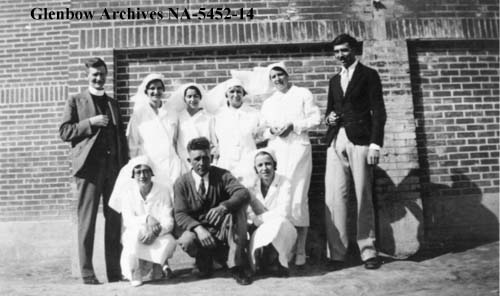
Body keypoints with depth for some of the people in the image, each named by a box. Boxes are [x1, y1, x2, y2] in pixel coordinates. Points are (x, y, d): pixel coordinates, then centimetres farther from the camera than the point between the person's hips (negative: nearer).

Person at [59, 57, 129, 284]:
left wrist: (125, 166, 8)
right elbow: (64, 132, 1)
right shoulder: (75, 101, 10)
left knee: (115, 219, 2)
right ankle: (87, 272, 7)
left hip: (114, 166, 4)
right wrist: (90, 122, -11)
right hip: (89, 166, -3)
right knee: (87, 221, -1)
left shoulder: (112, 103, 21)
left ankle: (115, 271, 9)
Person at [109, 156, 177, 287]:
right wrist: (146, 219, -31)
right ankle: (134, 274, -11)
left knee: (170, 242, -32)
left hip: (158, 237, 0)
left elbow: (168, 222, -13)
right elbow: (128, 220, -12)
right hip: (133, 235, 0)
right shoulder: (127, 191, -3)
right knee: (137, 233, -34)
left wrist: (155, 231, -35)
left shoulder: (163, 191, -7)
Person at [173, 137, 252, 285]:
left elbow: (244, 193, -22)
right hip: (196, 228, 0)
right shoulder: (181, 183, -4)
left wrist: (223, 206, -41)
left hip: (222, 230, 0)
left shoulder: (222, 175, -5)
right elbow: (180, 215, -11)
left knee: (239, 207, -28)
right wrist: (198, 228, -31)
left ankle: (237, 265, -22)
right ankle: (205, 259, 4)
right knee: (187, 241, -35)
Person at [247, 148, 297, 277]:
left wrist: (258, 218, -17)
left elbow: (283, 212, -17)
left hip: (280, 230, -1)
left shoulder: (284, 183, -6)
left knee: (279, 222, -35)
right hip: (258, 231, 2)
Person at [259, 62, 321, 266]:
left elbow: (315, 118, 2)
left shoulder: (303, 94, 11)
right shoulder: (268, 103, 24)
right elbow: (262, 128, 20)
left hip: (298, 148, -4)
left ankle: (300, 251, -3)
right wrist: (272, 130, -2)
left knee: (298, 199, -8)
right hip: (275, 151, 4)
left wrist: (293, 125, -10)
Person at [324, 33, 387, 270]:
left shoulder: (368, 75, 6)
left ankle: (368, 251, 8)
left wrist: (375, 144, -11)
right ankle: (337, 252, 1)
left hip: (359, 140, -4)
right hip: (336, 141, 4)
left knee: (364, 197, -2)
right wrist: (329, 117, 3)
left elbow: (378, 111, -1)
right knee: (334, 197, -4)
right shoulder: (334, 80, 22)